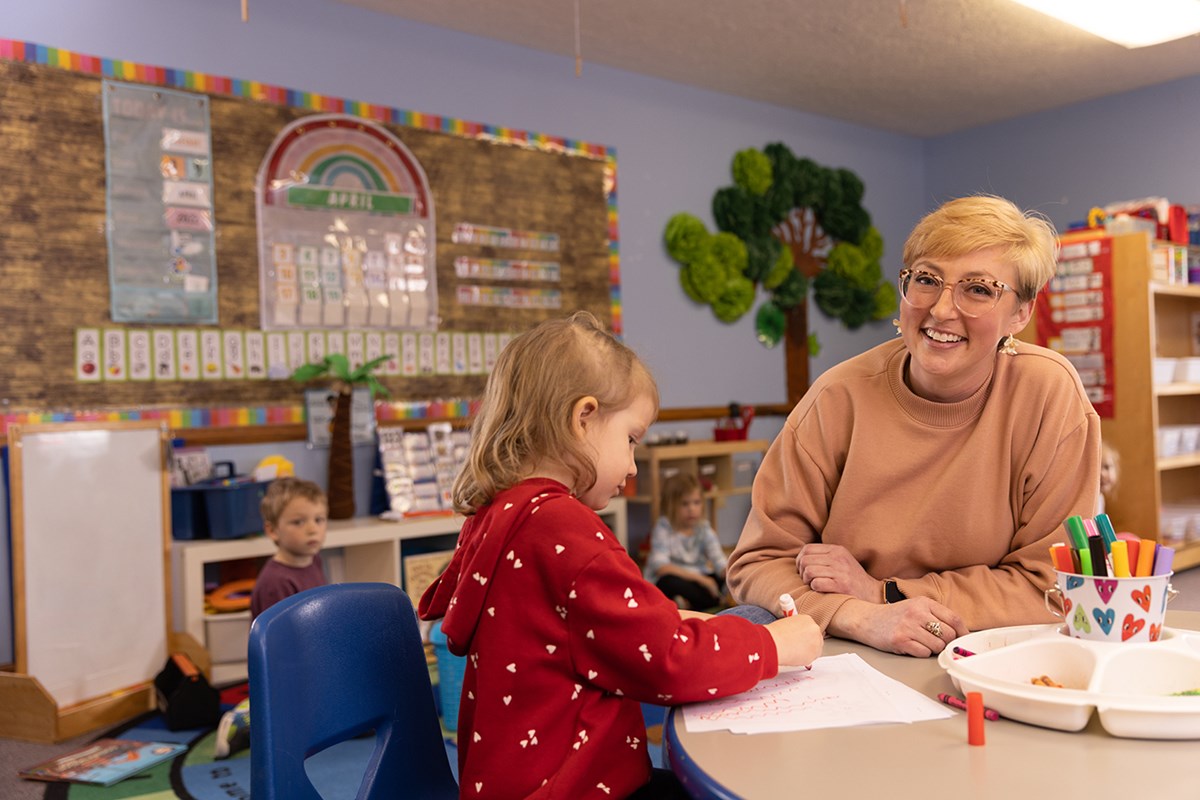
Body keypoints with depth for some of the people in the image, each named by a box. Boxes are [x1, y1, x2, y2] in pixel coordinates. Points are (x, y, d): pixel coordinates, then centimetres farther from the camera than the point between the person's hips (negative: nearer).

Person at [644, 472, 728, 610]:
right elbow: (660, 566, -24)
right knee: (670, 582, -37)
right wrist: (698, 578, -31)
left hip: (699, 579, 5)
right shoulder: (663, 529, -11)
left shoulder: (704, 529, 1)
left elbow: (719, 560, -12)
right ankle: (717, 601, -25)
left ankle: (686, 603, -25)